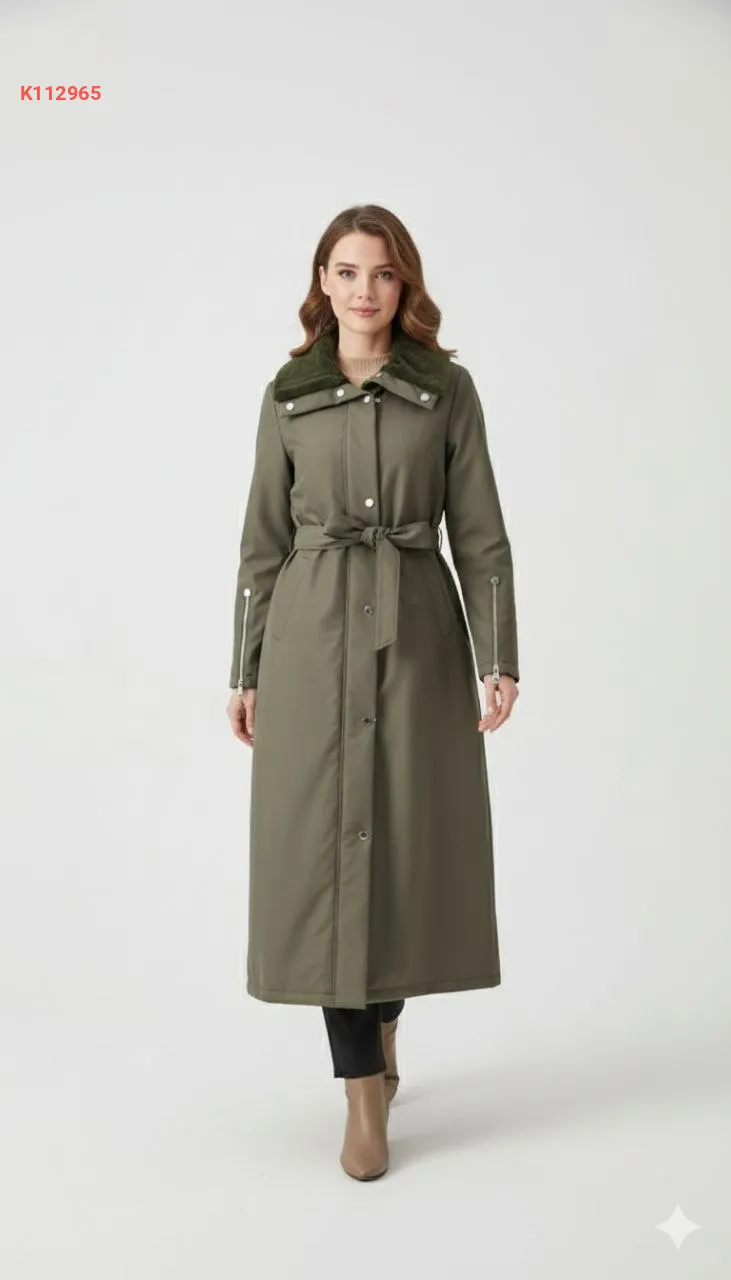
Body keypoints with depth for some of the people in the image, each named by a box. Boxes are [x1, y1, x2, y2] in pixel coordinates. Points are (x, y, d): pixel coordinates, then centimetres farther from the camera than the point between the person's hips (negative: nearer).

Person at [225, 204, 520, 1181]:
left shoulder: (448, 389, 3)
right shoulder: (287, 395, 6)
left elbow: (480, 534, 1)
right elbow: (264, 541, 7)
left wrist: (500, 657, -8)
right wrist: (246, 671, 5)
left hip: (417, 636, 0)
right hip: (313, 639, 0)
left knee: (410, 845, 5)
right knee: (326, 847, -2)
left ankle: (383, 1019, 36)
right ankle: (365, 1098, 9)